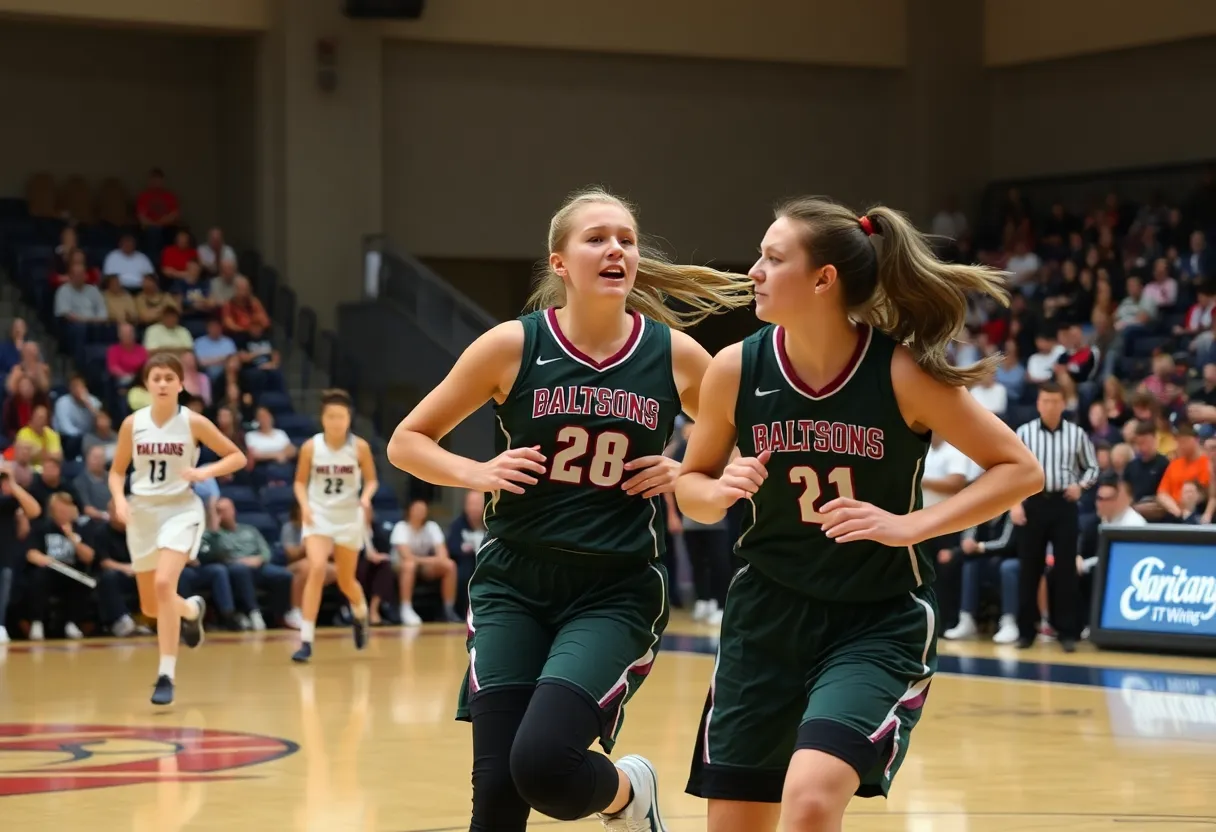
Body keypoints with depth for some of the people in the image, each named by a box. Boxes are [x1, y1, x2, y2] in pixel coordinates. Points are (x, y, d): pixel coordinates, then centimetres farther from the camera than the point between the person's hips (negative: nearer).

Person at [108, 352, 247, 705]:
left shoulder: (193, 422, -7)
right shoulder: (132, 423, -1)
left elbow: (238, 457, -1)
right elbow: (117, 470, 9)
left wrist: (206, 471, -18)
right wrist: (119, 500, -10)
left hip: (180, 509, -4)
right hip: (142, 511, 4)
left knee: (164, 584, -26)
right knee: (150, 606, 12)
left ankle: (166, 675, -21)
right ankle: (192, 610, 49)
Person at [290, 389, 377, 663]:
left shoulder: (359, 447, -8)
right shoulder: (311, 447, -8)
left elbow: (371, 479, 2)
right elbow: (300, 482, 3)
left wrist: (366, 496, -18)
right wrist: (304, 505, -15)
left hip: (349, 517, 1)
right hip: (318, 516, -1)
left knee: (346, 581, 12)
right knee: (317, 569, -23)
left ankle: (361, 614, 49)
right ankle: (306, 641, -20)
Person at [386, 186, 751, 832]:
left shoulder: (675, 355, -4)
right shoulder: (512, 347, -5)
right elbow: (406, 441, 5)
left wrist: (688, 474, -8)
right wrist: (476, 472, -13)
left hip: (615, 592, -1)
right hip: (514, 585, 1)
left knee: (543, 763, -20)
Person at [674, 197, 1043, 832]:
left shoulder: (903, 372, -15)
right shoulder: (737, 369, -7)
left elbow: (1019, 470, -9)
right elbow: (690, 484, 9)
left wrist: (909, 525, -19)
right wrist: (721, 491, -14)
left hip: (879, 620, -4)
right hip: (768, 614, 4)